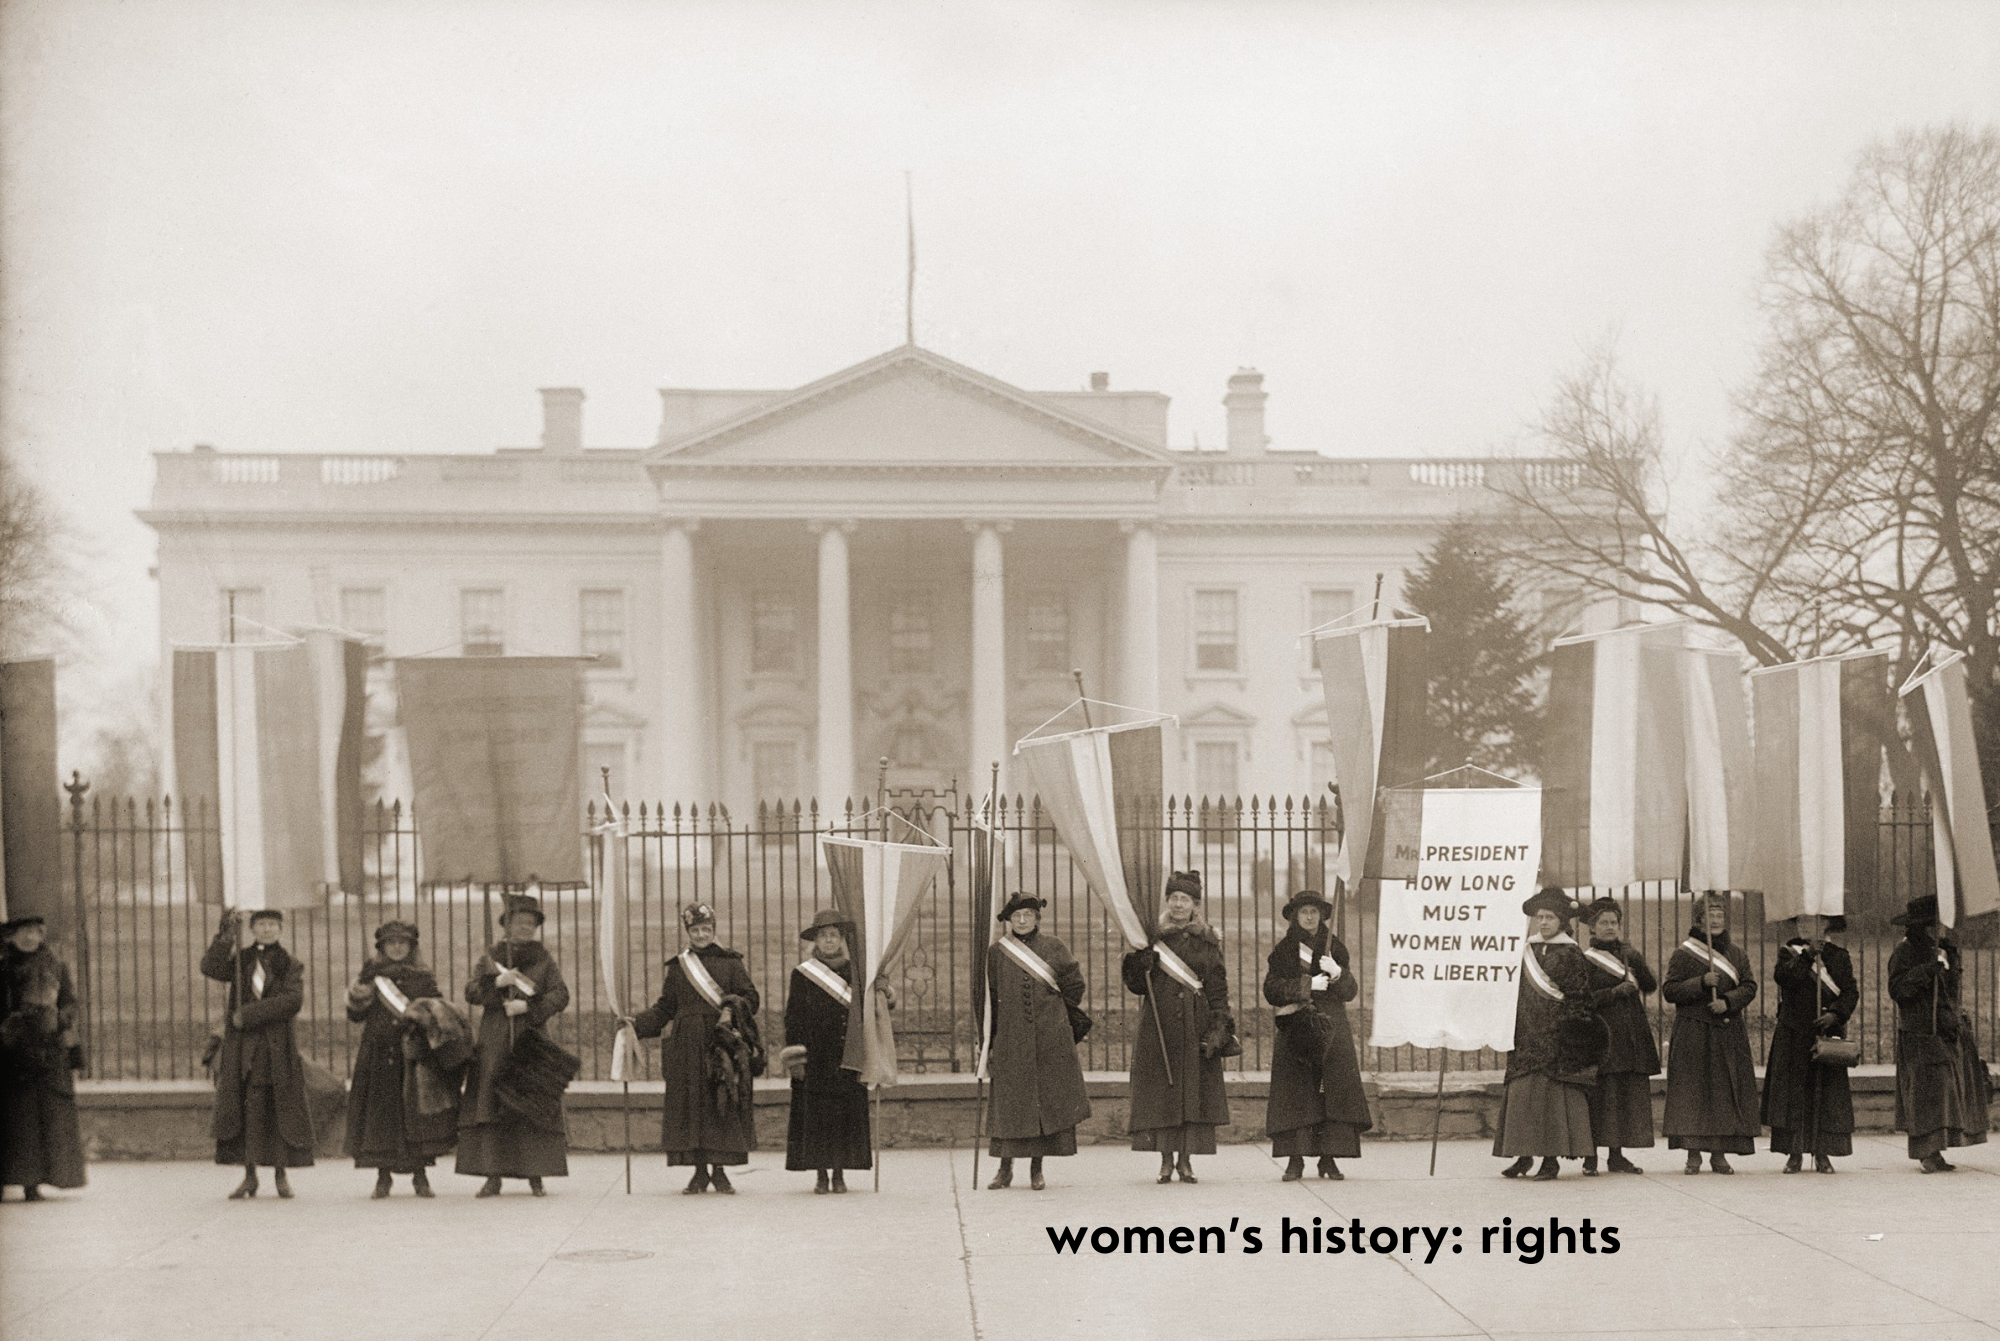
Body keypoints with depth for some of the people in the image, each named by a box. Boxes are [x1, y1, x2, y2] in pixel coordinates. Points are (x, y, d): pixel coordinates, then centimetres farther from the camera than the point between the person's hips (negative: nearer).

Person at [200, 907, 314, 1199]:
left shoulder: (291, 966, 5)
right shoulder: (239, 961, 11)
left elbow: (293, 1000, -12)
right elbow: (210, 968, -9)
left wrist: (248, 1015, -17)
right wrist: (226, 936, -19)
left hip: (278, 1049, -1)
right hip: (242, 1047, 1)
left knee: (280, 1110, 0)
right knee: (246, 1110, -2)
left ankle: (280, 1175, 9)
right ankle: (249, 1175, 4)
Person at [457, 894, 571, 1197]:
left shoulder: (545, 961, 10)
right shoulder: (490, 958, 12)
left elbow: (560, 996, -2)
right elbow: (471, 992, 1)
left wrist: (527, 1006, -14)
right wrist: (496, 982, -16)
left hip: (532, 1042, 0)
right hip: (494, 1044, 1)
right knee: (490, 1109, -7)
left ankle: (536, 1175, -1)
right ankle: (492, 1175, -4)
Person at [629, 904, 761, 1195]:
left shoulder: (730, 962, 7)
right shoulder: (677, 967, 12)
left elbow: (750, 997, 4)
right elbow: (664, 1007, 11)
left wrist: (732, 1010, -15)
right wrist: (636, 1023, -1)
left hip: (721, 1044, -2)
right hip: (686, 1047, 2)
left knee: (722, 1106, -3)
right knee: (690, 1104, 0)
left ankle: (719, 1170, 6)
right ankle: (699, 1171, 7)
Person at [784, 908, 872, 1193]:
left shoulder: (855, 972, 9)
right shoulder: (802, 975, 3)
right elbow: (794, 1019, 1)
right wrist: (797, 1058, -7)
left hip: (847, 1059, 2)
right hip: (815, 1060, -2)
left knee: (848, 1114, 0)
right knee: (816, 1114, -3)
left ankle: (839, 1174, 8)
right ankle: (821, 1175, 4)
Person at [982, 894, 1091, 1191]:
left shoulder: (1053, 948, 5)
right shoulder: (996, 952, 6)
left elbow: (1075, 986, 9)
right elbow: (989, 999, 6)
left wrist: (1050, 1011, 6)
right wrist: (988, 1042, 3)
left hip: (1050, 1040, 0)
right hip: (1010, 1039, 0)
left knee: (1046, 1098, 0)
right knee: (1008, 1101, -2)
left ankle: (1037, 1169, 7)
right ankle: (1005, 1169, 5)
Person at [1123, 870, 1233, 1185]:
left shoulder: (1208, 942, 8)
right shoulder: (1153, 937, 6)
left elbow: (1218, 989, 5)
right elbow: (1136, 986, 4)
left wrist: (1219, 1026, -6)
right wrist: (1139, 965, -16)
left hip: (1196, 1025, 1)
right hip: (1159, 1025, -1)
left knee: (1194, 1090, -2)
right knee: (1161, 1089, -3)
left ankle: (1186, 1160, 4)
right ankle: (1166, 1161, 2)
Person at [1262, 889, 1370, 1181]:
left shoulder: (1335, 948, 11)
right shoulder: (1282, 950, 7)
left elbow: (1350, 991, 5)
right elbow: (1271, 990, -3)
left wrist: (1337, 973, -15)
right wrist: (1306, 985, -14)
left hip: (1331, 1030, 1)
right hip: (1295, 1031, -1)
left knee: (1334, 1091, -6)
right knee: (1296, 1093, -8)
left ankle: (1329, 1159, -2)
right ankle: (1295, 1160, -6)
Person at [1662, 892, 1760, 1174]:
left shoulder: (1736, 953, 12)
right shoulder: (1683, 953, 1)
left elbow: (1750, 986, 5)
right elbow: (1669, 990, -5)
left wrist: (1728, 1001, -12)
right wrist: (1702, 983, -17)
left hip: (1728, 1034, 3)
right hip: (1693, 1033, -3)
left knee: (1726, 1092, 0)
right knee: (1693, 1091, -6)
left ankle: (1719, 1154, 5)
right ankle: (1693, 1154, -3)